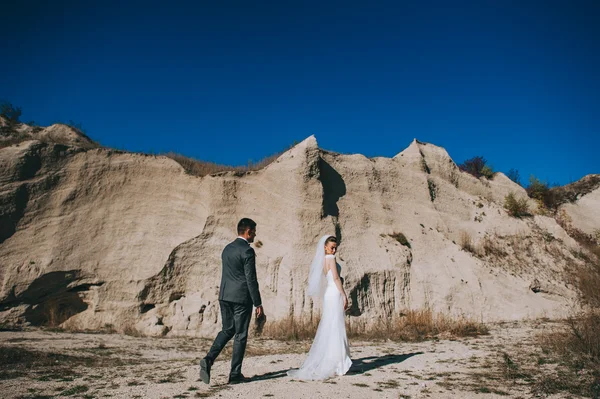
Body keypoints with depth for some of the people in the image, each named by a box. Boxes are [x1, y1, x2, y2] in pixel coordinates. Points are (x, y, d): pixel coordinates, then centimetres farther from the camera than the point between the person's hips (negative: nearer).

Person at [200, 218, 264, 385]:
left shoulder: (227, 248, 11)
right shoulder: (247, 251, -14)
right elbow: (251, 280, -15)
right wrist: (258, 304, -11)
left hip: (224, 296, 7)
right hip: (241, 298, -7)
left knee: (227, 330, 19)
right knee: (240, 335, 4)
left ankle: (209, 358, 1)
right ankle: (235, 374, 12)